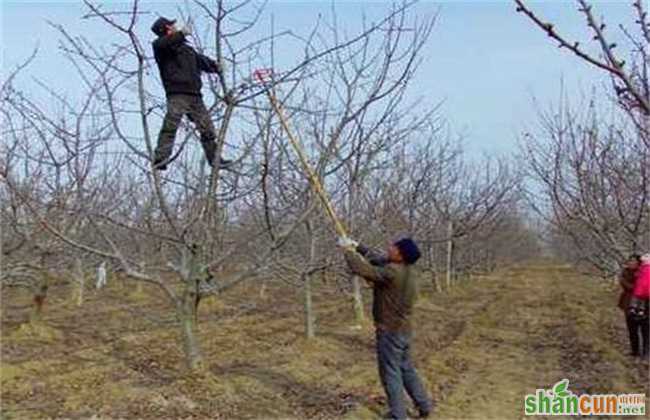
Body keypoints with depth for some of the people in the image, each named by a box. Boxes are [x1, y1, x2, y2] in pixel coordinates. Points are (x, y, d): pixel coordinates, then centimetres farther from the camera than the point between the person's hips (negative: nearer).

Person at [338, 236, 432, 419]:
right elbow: (377, 260, 15)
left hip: (390, 331, -9)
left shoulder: (392, 272, -26)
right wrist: (358, 247, 13)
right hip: (403, 329, 9)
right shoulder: (403, 268, 2)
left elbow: (362, 269, -27)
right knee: (406, 369, 21)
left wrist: (347, 249, -14)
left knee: (391, 373, 5)